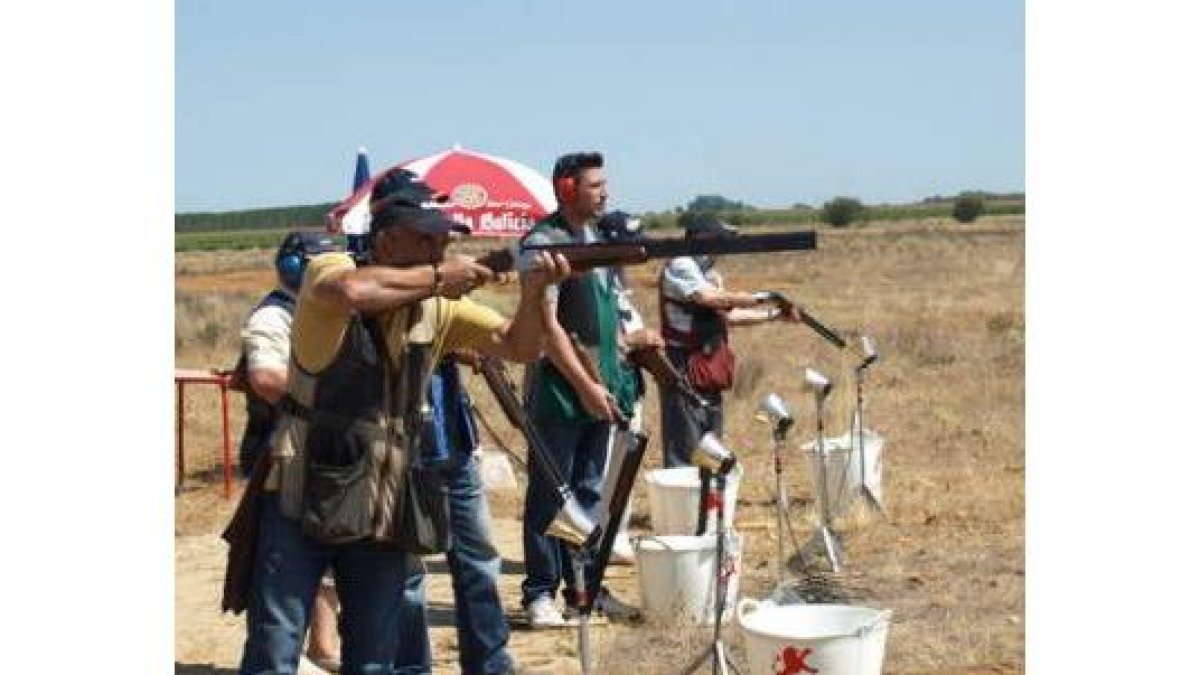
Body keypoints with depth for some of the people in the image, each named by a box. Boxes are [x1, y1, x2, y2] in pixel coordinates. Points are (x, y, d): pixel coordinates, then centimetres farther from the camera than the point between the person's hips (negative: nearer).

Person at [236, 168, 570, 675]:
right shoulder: (327, 270, -11)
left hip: (383, 511, 5)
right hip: (299, 499, -4)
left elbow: (518, 347, 1)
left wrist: (533, 292, -18)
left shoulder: (438, 305, 3)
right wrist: (436, 277, -22)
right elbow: (353, 291, -35)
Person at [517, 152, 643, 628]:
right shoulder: (543, 242, -12)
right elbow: (546, 324, -16)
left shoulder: (599, 239, 12)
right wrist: (585, 386, -18)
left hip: (599, 388, 8)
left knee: (590, 491, 13)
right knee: (549, 494, 0)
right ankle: (540, 592, 8)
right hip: (558, 391, -7)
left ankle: (587, 585, 21)